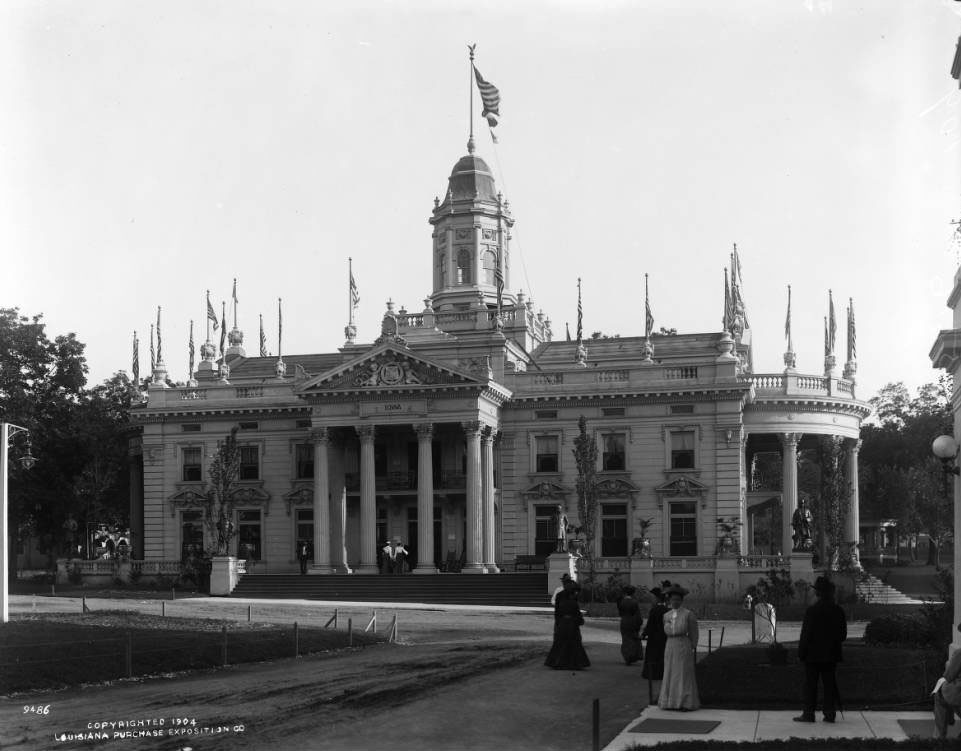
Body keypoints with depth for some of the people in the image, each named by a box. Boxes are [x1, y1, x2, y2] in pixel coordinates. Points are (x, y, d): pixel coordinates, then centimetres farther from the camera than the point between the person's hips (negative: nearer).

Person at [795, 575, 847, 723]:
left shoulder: (812, 611, -15)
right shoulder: (838, 610, 0)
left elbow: (806, 635, -13)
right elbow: (843, 634, 6)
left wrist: (801, 653, -5)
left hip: (813, 655, -5)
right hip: (831, 655, 5)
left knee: (810, 684, 2)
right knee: (829, 683, 10)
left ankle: (808, 713, 3)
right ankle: (830, 713, 10)